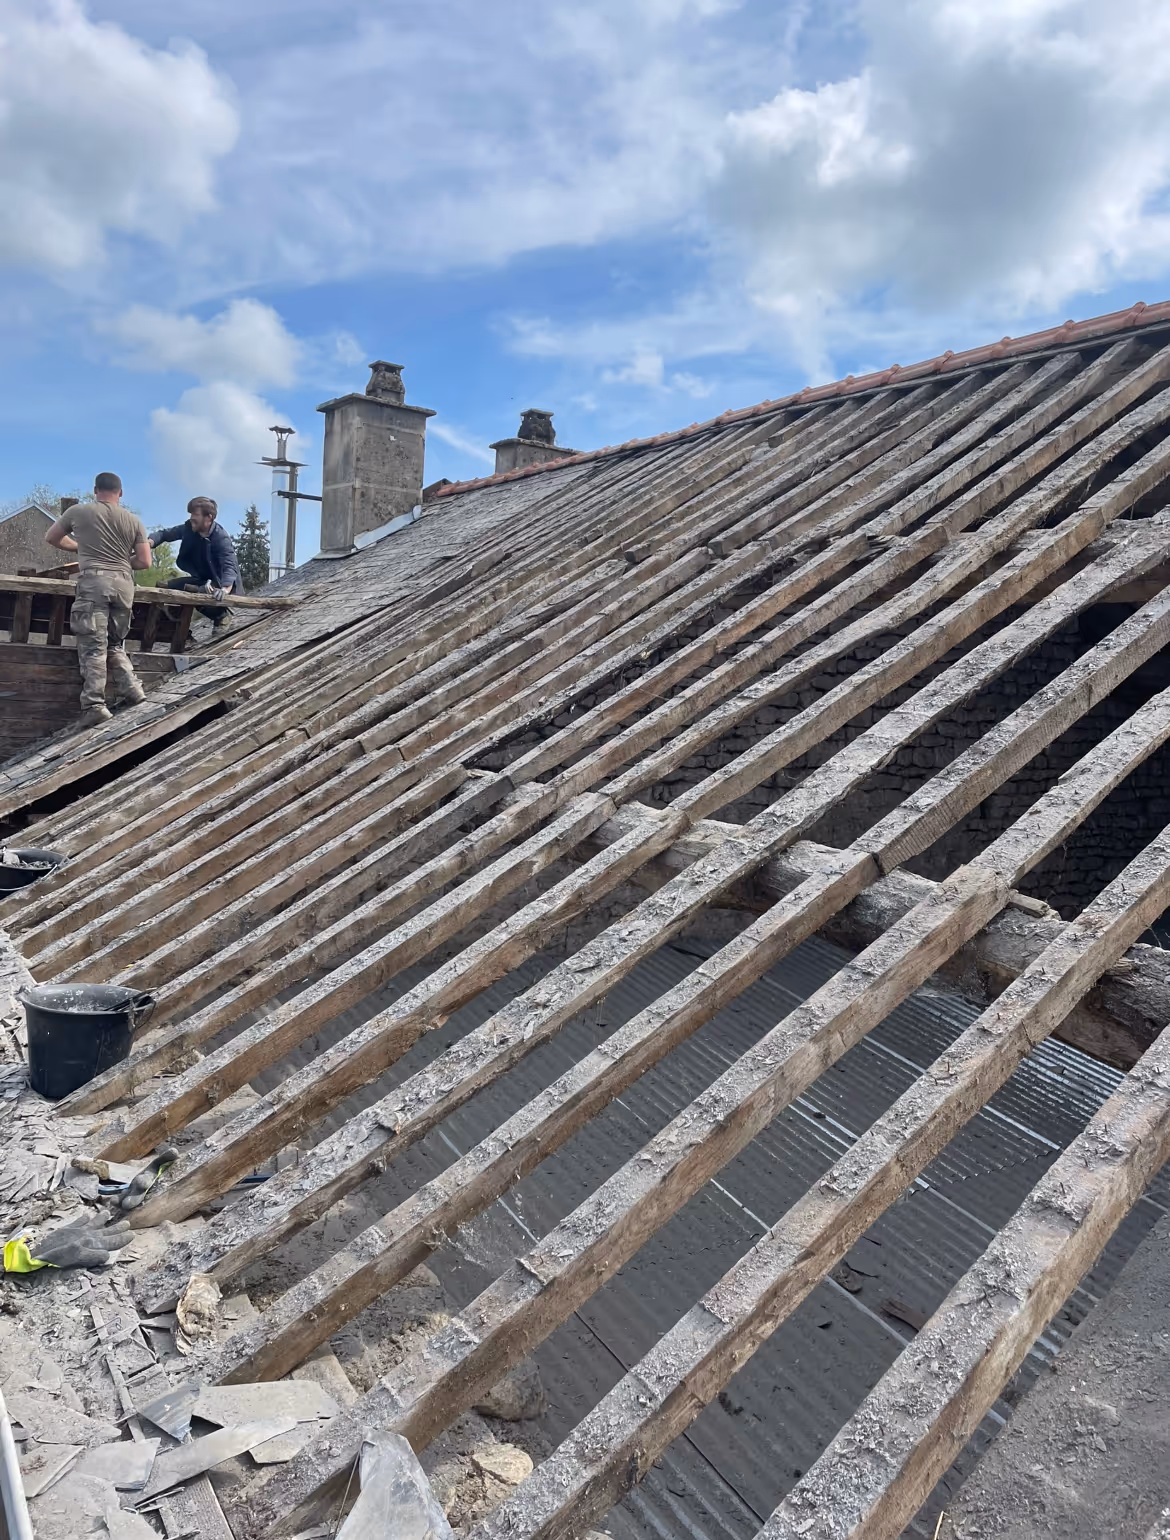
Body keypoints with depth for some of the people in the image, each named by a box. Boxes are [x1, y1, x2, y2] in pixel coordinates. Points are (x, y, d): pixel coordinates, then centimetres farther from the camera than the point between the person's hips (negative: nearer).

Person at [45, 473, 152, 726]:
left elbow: (52, 538, 24)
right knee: (115, 643, 17)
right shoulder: (133, 520, 13)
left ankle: (94, 706, -12)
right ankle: (131, 690, 6)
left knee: (93, 645, -6)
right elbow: (144, 562, 10)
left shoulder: (79, 511, 10)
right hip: (124, 584, 3)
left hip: (94, 580, -3)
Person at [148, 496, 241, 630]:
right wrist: (150, 542, -27)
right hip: (202, 581, 7)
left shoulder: (222, 539, -27)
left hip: (221, 583, -7)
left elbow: (230, 566, -39)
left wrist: (225, 589, -60)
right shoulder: (189, 529, -8)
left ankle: (222, 615, 2)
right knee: (172, 586, -7)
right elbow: (164, 533, -2)